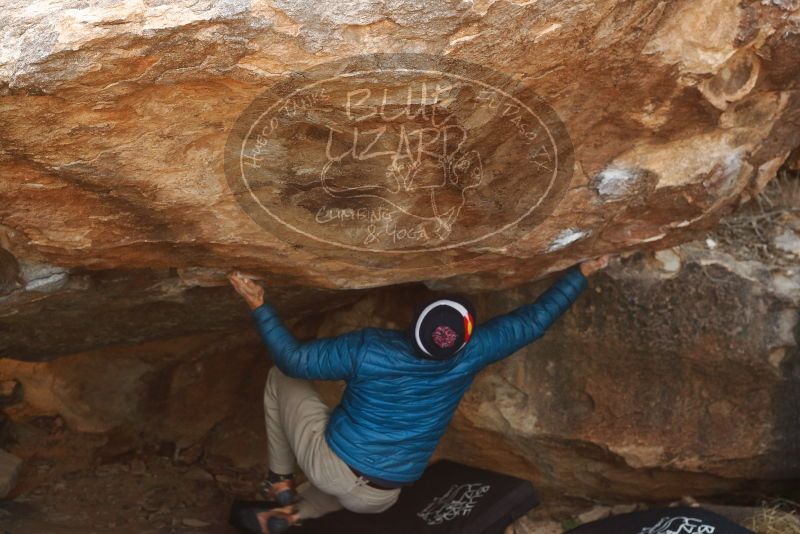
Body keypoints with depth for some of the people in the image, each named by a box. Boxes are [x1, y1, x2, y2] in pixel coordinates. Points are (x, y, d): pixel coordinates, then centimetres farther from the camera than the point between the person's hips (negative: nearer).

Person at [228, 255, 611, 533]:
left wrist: (260, 306, -6)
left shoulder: (367, 349, -23)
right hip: (377, 498, 3)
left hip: (328, 465, -3)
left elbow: (293, 360, -13)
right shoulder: (471, 355, -19)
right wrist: (584, 270, -1)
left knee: (280, 377, 14)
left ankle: (280, 482, 19)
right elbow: (536, 319, -10)